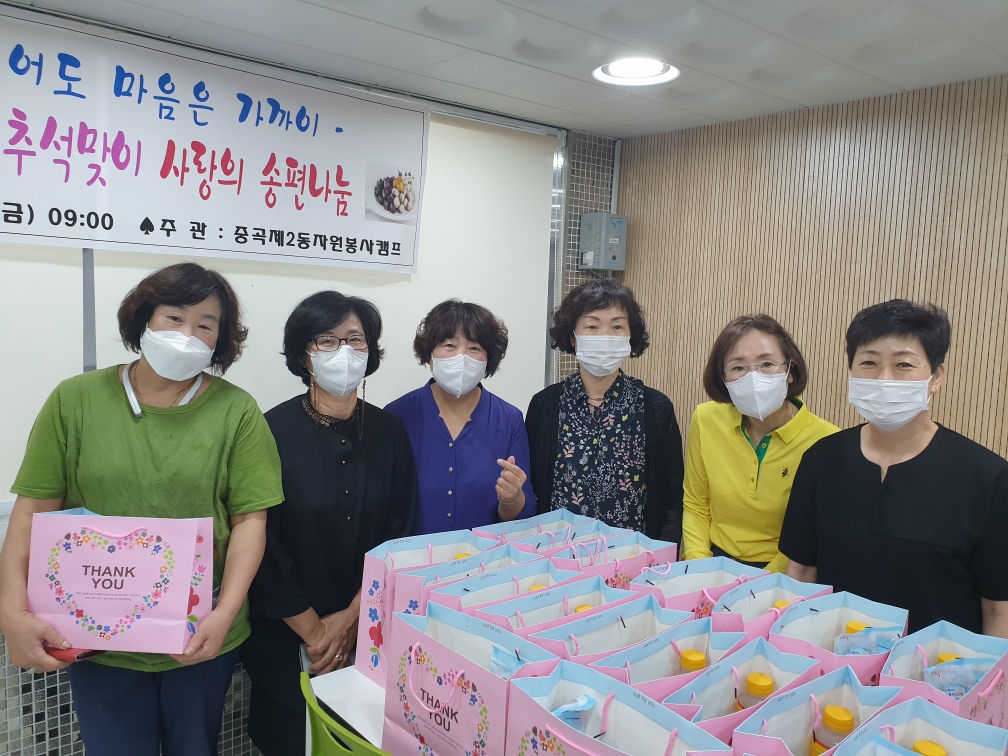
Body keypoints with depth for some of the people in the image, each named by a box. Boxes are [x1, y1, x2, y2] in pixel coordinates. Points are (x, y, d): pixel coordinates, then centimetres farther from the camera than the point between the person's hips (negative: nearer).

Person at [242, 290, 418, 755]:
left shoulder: (388, 431, -2)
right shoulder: (274, 431, -12)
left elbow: (400, 535, -2)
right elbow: (263, 546, -12)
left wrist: (351, 617, -8)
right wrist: (314, 630, -10)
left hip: (369, 630, 3)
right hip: (286, 636, -2)